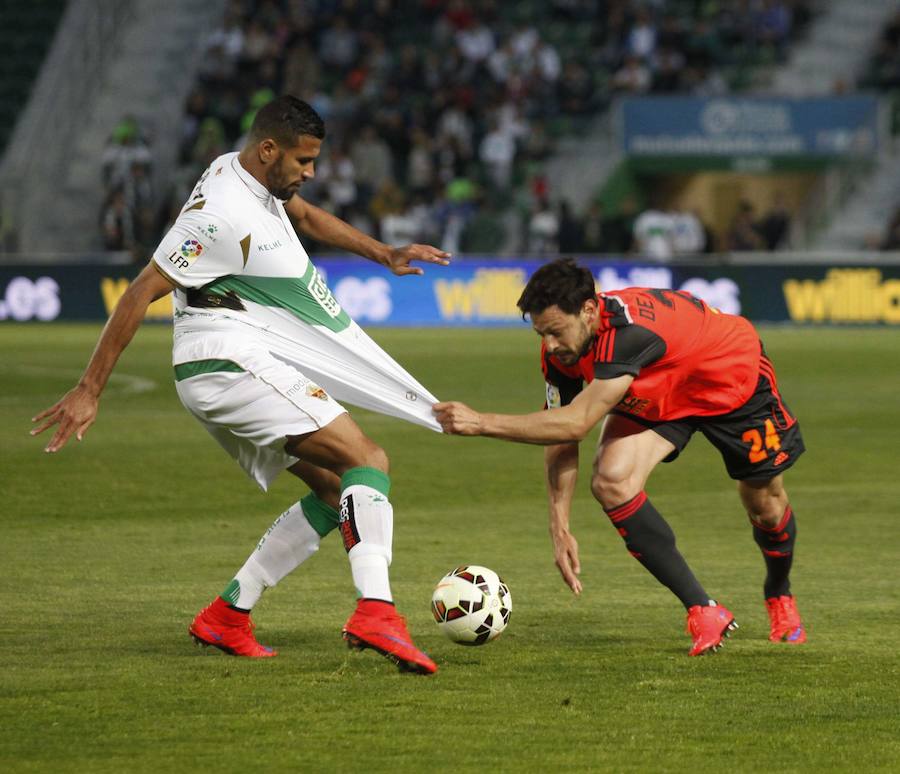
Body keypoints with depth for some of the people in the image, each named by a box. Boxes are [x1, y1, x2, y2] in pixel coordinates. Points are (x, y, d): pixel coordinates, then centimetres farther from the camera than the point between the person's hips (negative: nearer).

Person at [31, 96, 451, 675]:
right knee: (368, 461, -19)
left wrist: (385, 254, 23)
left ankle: (227, 616, 10)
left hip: (240, 368, 10)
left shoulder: (251, 175, 9)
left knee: (337, 493, 11)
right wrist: (90, 392, -17)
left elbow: (307, 216, 32)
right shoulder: (223, 215, -20)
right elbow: (141, 294, -19)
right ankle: (375, 612, -37)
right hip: (232, 363, -10)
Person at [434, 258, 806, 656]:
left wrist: (483, 422, -52)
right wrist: (559, 526, -19)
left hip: (734, 380, -5)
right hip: (659, 396, 5)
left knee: (764, 503, 7)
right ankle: (704, 612, -12)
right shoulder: (559, 349, -22)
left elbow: (576, 423, -49)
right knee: (611, 481, -20)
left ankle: (780, 597, 43)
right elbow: (561, 437, -12)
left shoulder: (629, 331, -45)